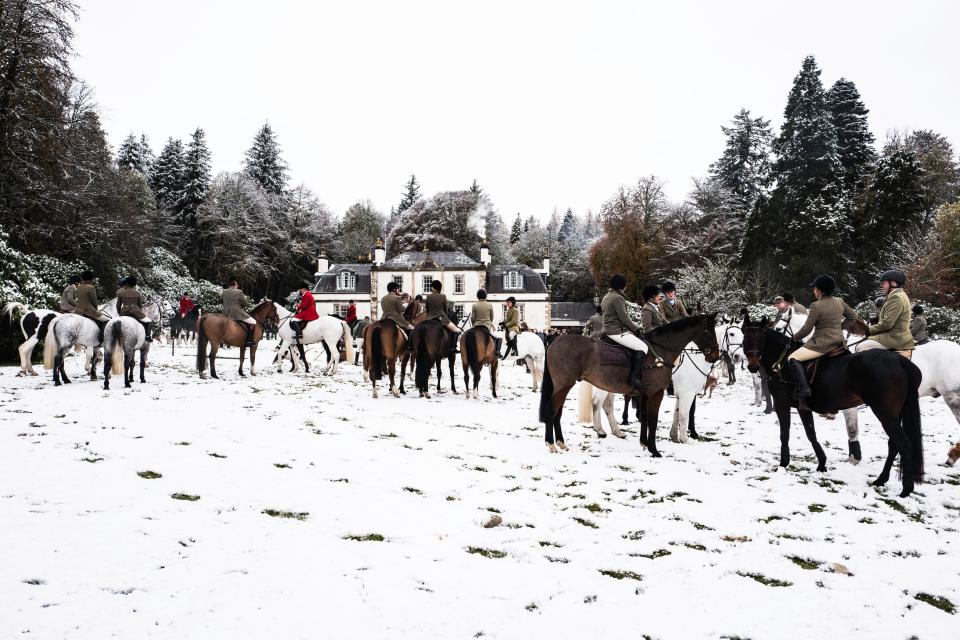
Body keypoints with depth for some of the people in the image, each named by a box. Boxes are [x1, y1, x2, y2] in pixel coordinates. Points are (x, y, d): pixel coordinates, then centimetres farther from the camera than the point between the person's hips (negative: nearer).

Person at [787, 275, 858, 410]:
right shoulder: (840, 301, 8)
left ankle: (804, 390, -27)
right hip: (839, 341, 9)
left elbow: (806, 329, -11)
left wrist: (795, 338, 6)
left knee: (793, 358, -9)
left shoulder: (816, 306, -14)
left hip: (823, 343, -9)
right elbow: (853, 316, 21)